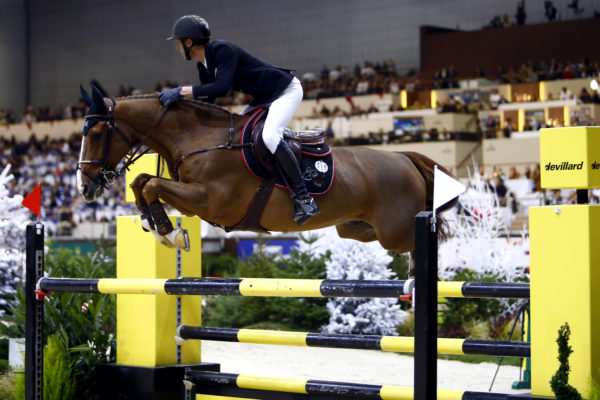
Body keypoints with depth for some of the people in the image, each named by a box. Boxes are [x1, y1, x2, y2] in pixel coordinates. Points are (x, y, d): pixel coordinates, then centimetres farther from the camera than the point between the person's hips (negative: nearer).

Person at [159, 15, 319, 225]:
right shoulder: (204, 65, 5)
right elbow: (207, 101, 10)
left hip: (287, 90, -11)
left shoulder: (222, 50, -24)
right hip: (263, 99, 11)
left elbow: (222, 87, -37)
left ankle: (303, 198, -30)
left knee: (269, 136, -30)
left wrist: (181, 91, -36)